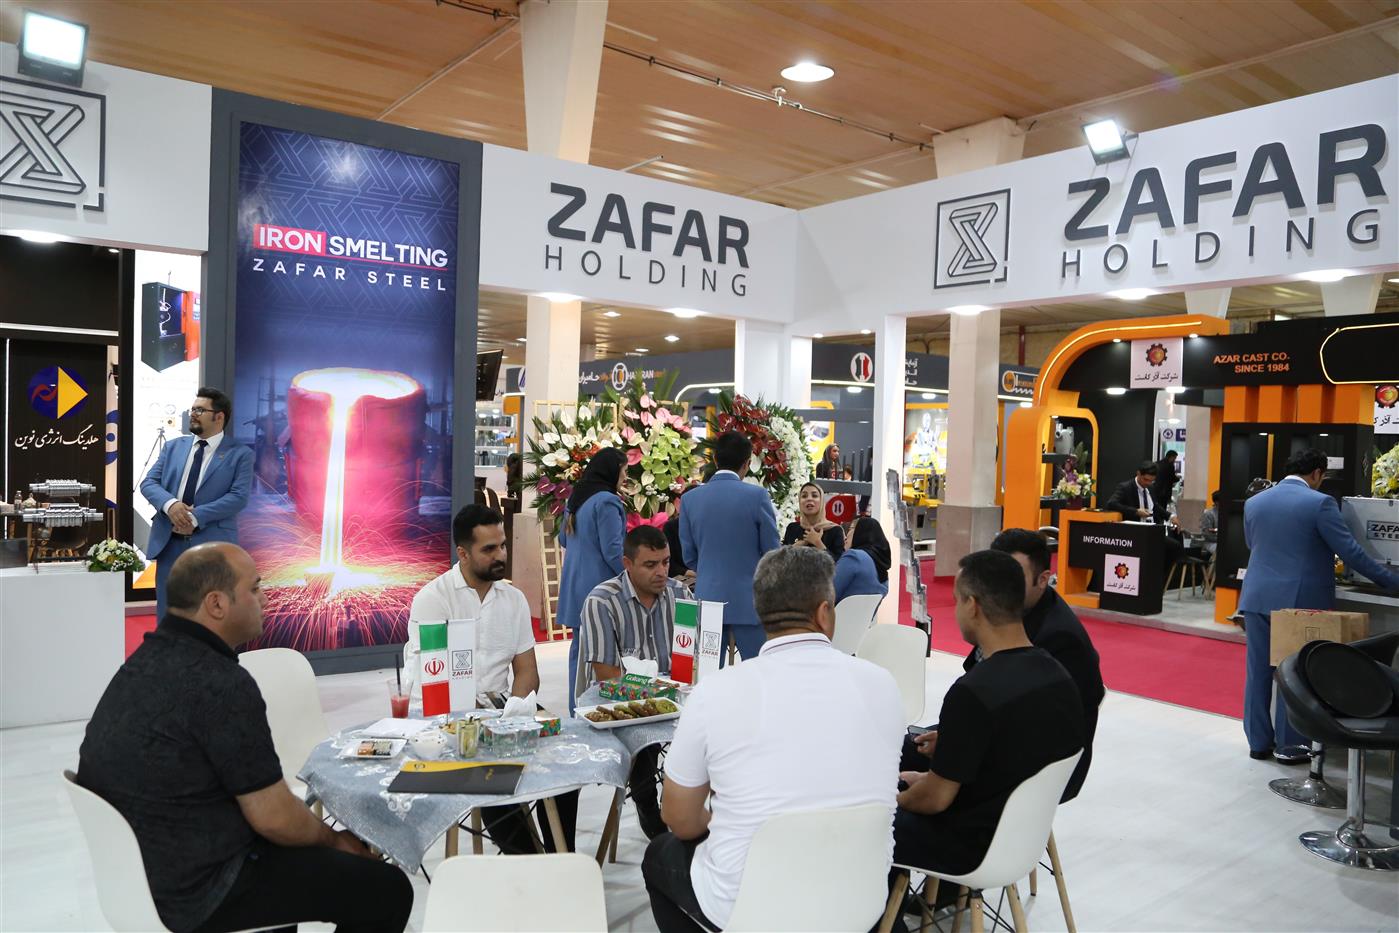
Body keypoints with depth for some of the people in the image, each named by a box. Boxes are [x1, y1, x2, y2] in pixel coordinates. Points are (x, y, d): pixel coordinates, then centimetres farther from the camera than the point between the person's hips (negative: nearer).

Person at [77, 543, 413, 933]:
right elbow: (274, 818, -21)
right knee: (387, 889, -2)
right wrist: (334, 839, -1)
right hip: (192, 890, -9)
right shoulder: (221, 683, -26)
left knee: (312, 844, 28)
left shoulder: (149, 657, 3)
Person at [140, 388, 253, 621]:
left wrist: (196, 516, -20)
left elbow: (239, 497, -12)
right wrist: (170, 504, -16)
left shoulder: (240, 453, -2)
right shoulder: (174, 446, 12)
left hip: (212, 544, -4)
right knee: (167, 614, 11)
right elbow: (148, 483, 6)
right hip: (169, 542, 4)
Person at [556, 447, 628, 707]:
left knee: (579, 646, 14)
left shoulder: (575, 499, 13)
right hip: (599, 586, -9)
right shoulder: (606, 501, -15)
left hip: (575, 588, 9)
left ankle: (576, 710, 21)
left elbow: (563, 539, 24)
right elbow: (613, 550, -18)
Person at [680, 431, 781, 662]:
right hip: (748, 600, -3)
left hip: (707, 598, 4)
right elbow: (772, 551, -5)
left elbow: (689, 557, 6)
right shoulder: (757, 496, -10)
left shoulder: (690, 498, 0)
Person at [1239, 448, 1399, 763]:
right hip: (1299, 601, -4)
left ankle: (1258, 741, 18)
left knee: (1258, 671, 10)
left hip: (1257, 597, 5)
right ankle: (1289, 745, 15)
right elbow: (1350, 551, -9)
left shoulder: (1254, 502, 8)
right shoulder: (1319, 502, -9)